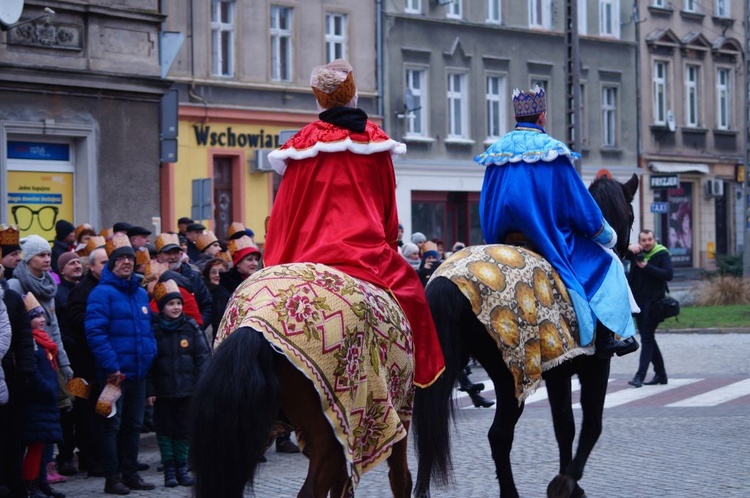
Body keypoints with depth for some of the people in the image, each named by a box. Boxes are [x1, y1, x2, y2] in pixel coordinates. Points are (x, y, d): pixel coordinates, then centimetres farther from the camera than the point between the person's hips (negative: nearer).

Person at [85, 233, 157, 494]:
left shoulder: (141, 293, 14)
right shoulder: (102, 292, -9)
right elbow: (95, 332, -17)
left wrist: (150, 355, 8)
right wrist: (111, 366, -21)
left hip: (138, 372, 7)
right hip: (114, 372, -7)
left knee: (133, 424, 13)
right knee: (112, 425, -1)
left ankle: (130, 473, 21)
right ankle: (112, 478, 3)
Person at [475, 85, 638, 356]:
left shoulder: (497, 150, 6)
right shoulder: (552, 150, -10)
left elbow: (486, 207, 13)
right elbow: (579, 204, -6)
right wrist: (607, 235, 7)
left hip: (504, 240, 6)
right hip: (550, 239, -6)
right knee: (605, 262, 5)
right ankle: (608, 334, -8)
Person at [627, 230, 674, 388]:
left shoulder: (662, 254, -3)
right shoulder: (636, 253, 11)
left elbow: (668, 274, -15)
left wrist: (647, 267, -20)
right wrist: (629, 248, -19)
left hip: (653, 302, -6)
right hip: (639, 302, 6)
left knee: (647, 338, -12)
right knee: (648, 338, 11)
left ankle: (640, 375, -17)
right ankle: (660, 374, 22)